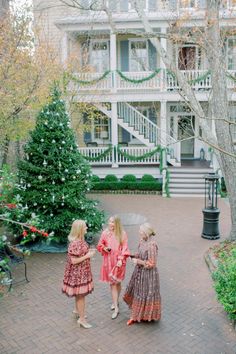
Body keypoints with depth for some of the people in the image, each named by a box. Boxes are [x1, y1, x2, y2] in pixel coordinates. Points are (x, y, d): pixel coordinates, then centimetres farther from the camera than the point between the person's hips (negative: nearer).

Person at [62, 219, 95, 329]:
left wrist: (89, 251, 3)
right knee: (81, 295, 1)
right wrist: (87, 256, -22)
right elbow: (74, 261, -26)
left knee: (80, 293, 24)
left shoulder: (80, 240, 2)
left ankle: (77, 310, 43)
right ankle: (82, 319, 13)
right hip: (77, 272, -9)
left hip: (82, 271, 9)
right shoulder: (75, 243, -28)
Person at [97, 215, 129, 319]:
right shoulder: (105, 233, -4)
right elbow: (99, 245, 8)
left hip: (118, 261, -2)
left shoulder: (122, 234, -9)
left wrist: (121, 260, -16)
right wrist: (104, 248, -13)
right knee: (112, 283, 7)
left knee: (117, 282, 8)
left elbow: (124, 248, -8)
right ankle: (116, 305, 18)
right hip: (108, 261, 2)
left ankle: (116, 302, 29)